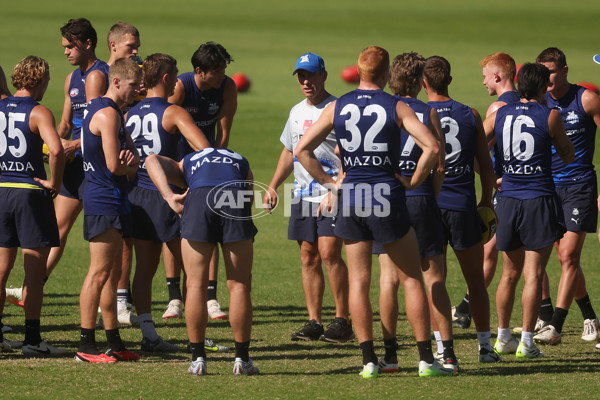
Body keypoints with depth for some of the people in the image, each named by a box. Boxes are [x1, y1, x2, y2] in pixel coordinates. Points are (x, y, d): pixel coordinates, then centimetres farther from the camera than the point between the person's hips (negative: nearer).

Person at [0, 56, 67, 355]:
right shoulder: (38, 113, -10)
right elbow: (56, 149, -25)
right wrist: (54, 182, -12)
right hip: (31, 193, -5)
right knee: (35, 271, 0)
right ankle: (32, 339, 0)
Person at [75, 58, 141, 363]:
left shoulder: (113, 112, 19)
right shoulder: (108, 114, -15)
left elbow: (133, 160, 16)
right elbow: (114, 166, -21)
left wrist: (130, 160, -9)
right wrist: (130, 166, 2)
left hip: (113, 200, 11)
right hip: (104, 202, -11)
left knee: (112, 273, 13)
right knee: (99, 272, -10)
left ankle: (114, 343, 17)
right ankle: (86, 345, -10)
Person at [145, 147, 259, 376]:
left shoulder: (186, 164, 35)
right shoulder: (242, 163, 39)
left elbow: (152, 160, 15)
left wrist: (169, 197, 4)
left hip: (198, 201, 0)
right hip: (236, 201, 0)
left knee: (196, 284, 9)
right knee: (239, 286, 9)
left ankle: (198, 359, 11)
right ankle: (242, 360, 12)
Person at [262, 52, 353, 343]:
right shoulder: (297, 112, 16)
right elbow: (289, 151, 27)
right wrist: (273, 186, 19)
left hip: (333, 195, -7)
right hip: (302, 196, 7)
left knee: (329, 253, -14)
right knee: (308, 258, 5)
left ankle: (343, 320, -8)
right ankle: (314, 322, 9)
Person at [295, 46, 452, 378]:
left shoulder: (336, 108, 3)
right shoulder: (396, 107, -5)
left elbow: (303, 150, 1)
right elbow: (431, 147, -15)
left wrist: (329, 183, 6)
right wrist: (414, 181, -1)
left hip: (350, 199, 2)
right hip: (386, 197, -2)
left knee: (358, 280, 8)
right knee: (411, 277, 6)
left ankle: (369, 360, 3)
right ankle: (426, 358, 4)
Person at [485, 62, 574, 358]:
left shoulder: (499, 115, 4)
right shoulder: (550, 117, -7)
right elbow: (568, 155, 4)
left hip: (508, 200, 4)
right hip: (539, 200, -4)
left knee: (509, 274, 16)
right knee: (533, 275, -2)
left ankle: (503, 337, 20)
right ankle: (526, 341, -4)